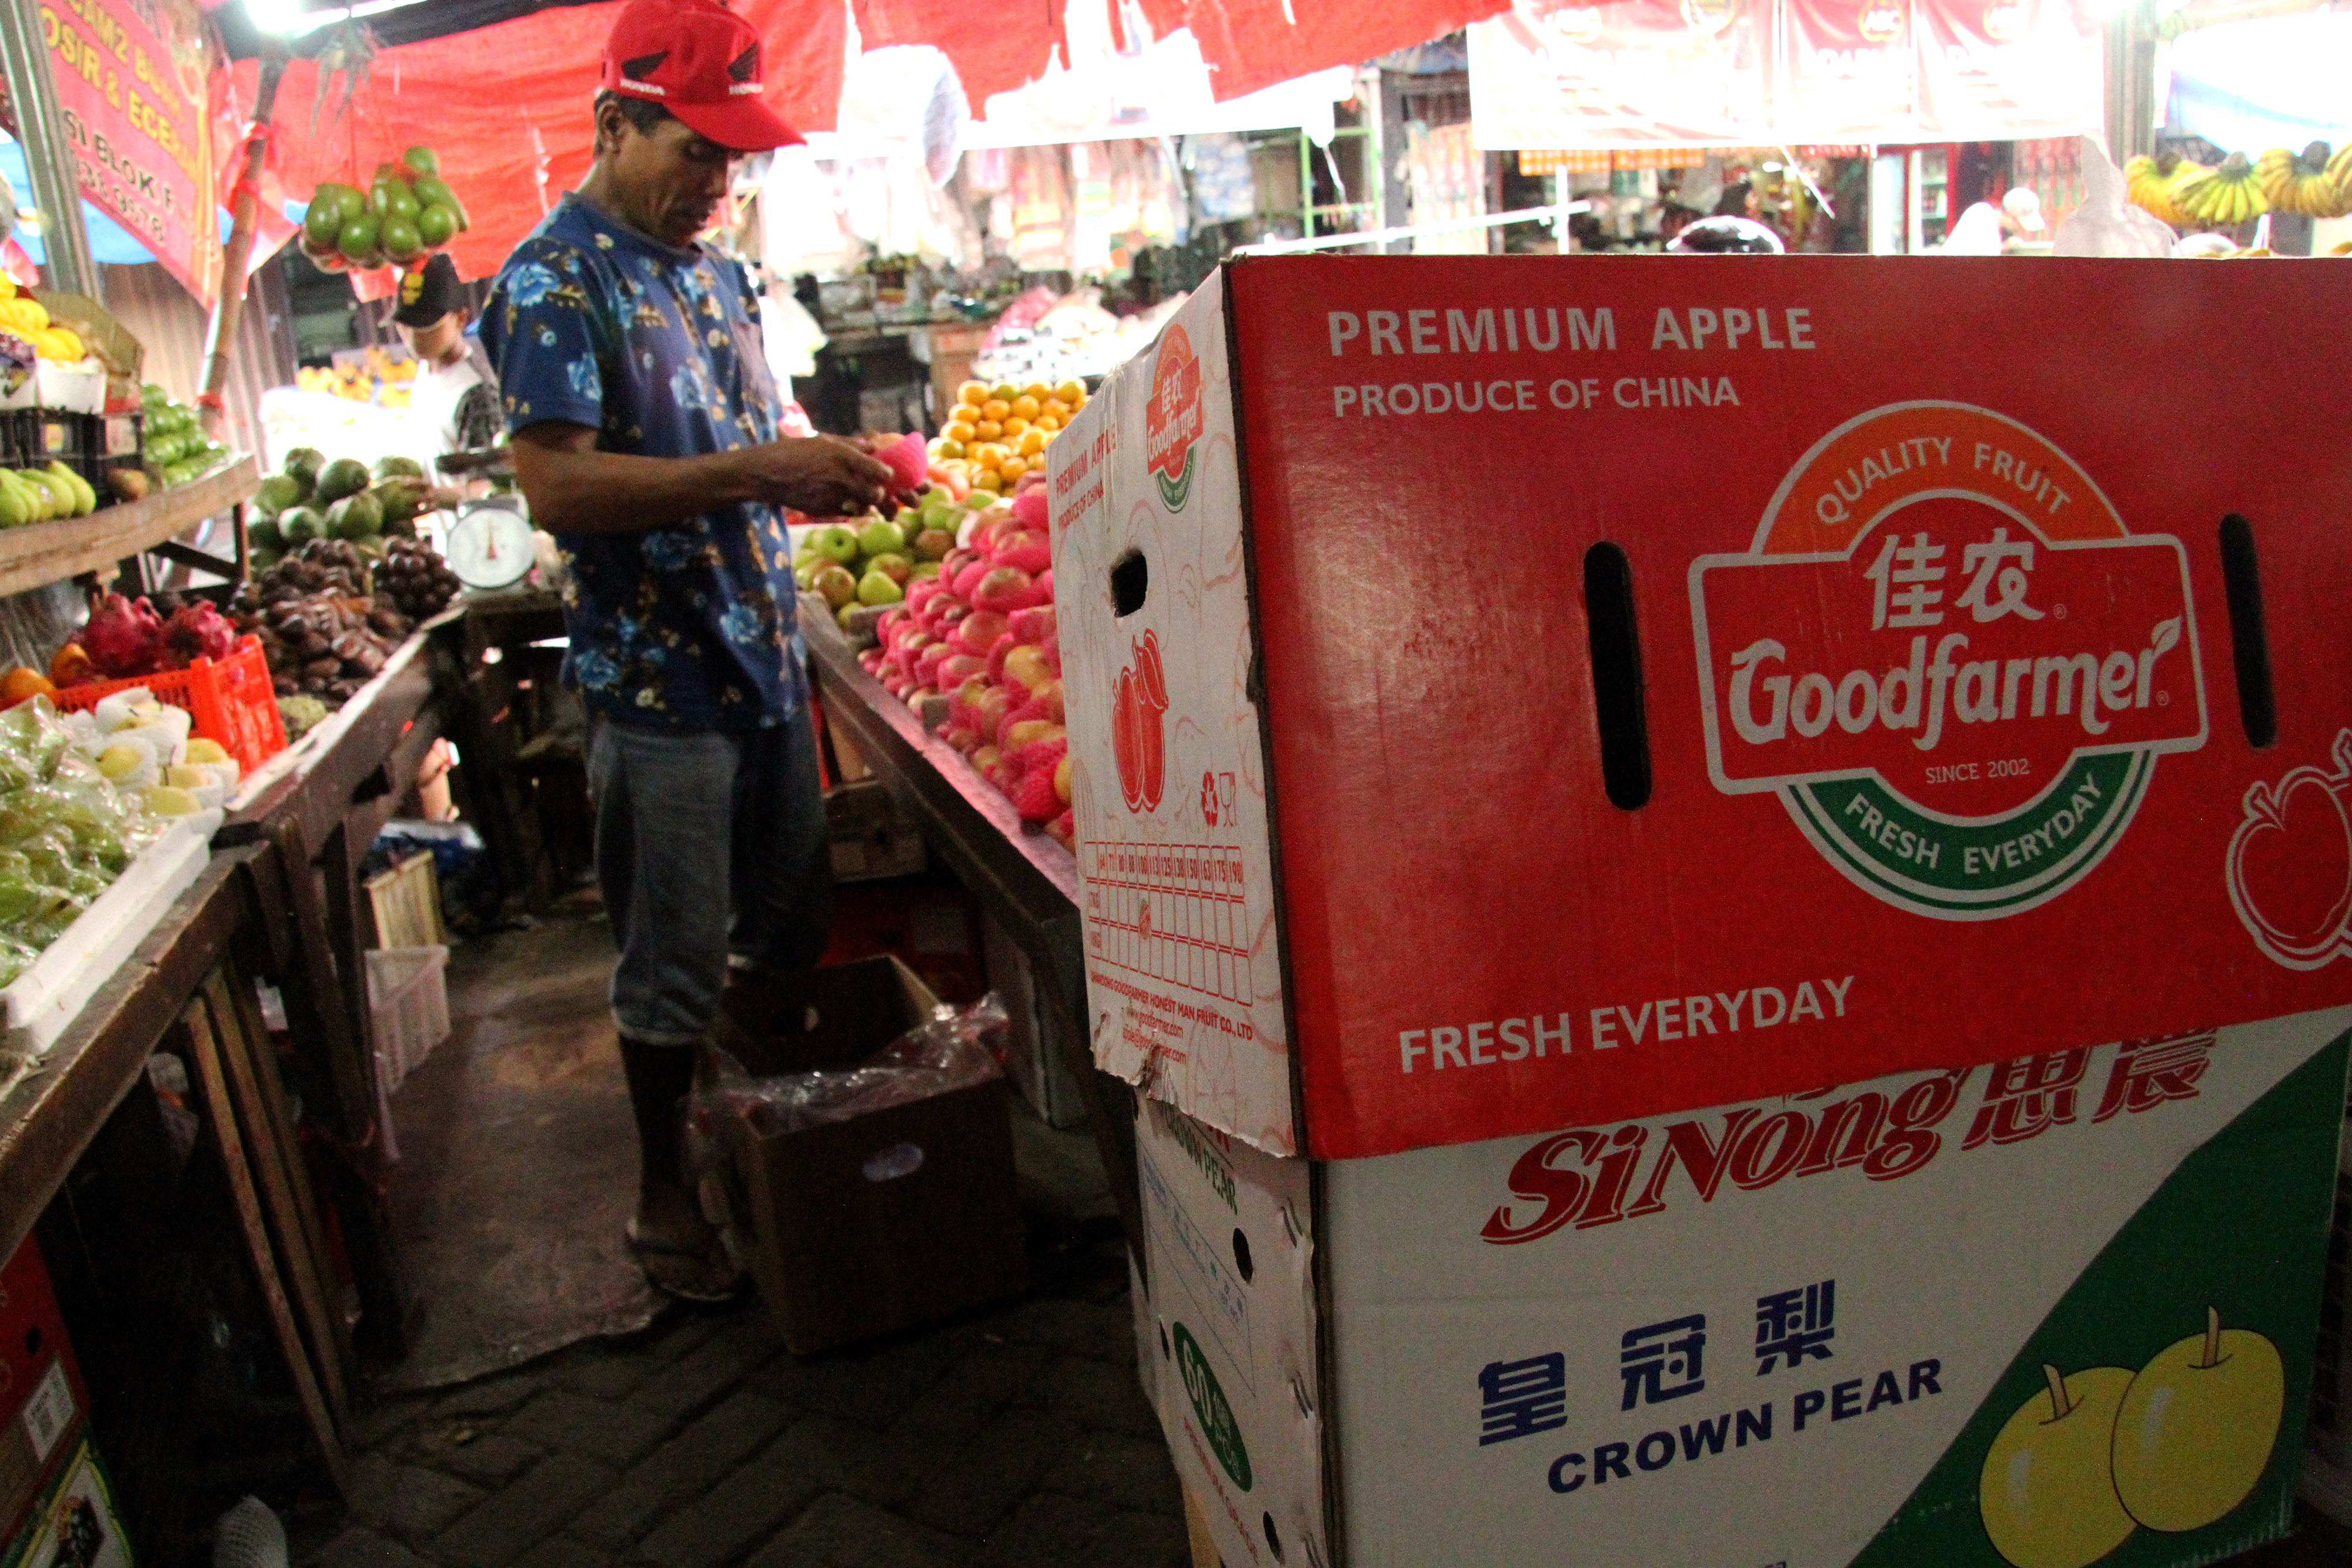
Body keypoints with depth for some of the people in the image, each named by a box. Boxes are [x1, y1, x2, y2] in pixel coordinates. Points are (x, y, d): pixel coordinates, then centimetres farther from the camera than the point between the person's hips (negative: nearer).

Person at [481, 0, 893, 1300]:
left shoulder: (712, 269, 14)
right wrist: (755, 475, -26)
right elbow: (558, 487, -20)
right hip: (656, 680, -7)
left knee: (793, 934, 16)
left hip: (766, 657, 8)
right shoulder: (551, 283, -9)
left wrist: (820, 472, 1)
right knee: (675, 962, 5)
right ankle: (665, 1194, 25)